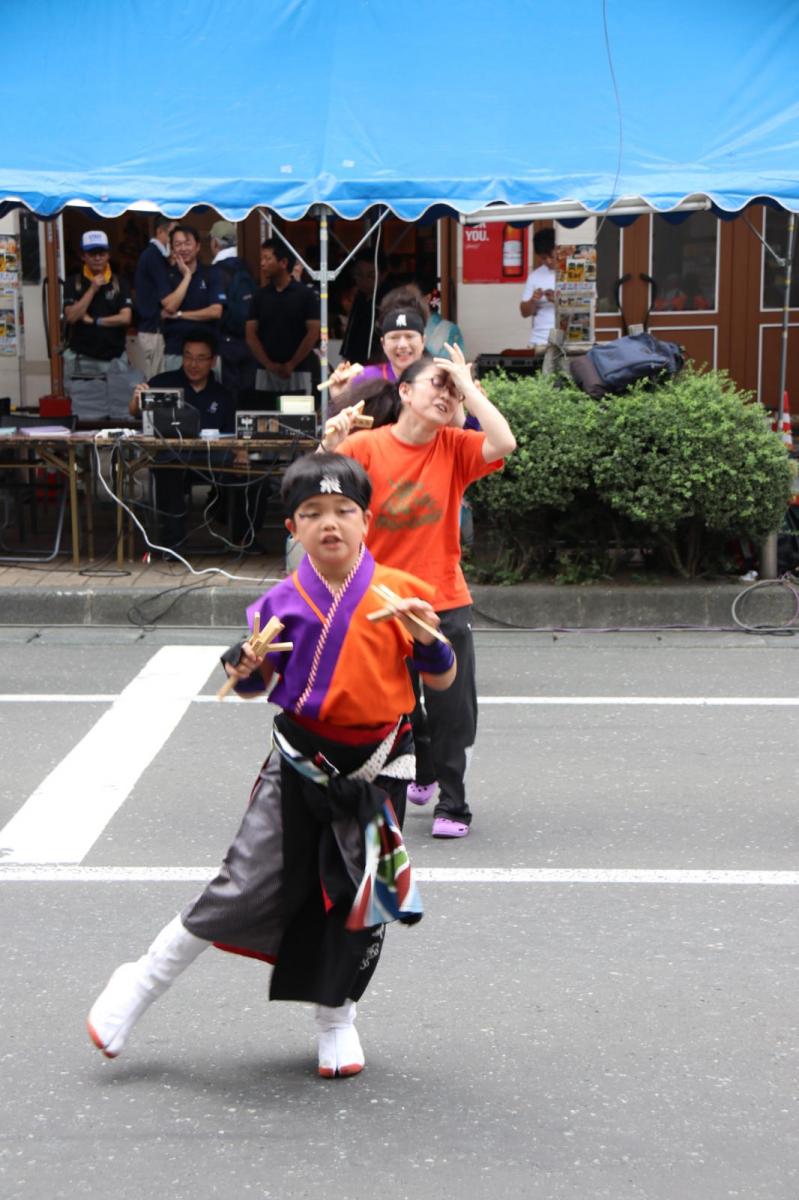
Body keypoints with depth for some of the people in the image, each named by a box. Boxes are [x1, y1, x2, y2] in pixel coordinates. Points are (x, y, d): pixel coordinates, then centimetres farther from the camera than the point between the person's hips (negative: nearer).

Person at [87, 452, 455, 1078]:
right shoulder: (281, 603, -3)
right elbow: (256, 685, 9)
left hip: (374, 771, 1)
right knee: (246, 889, -3)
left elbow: (443, 680, 3)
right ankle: (141, 985, 14)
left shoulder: (401, 593, -5)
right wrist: (245, 668, -13)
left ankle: (337, 1019, 33)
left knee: (360, 901, 10)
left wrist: (429, 640, -17)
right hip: (298, 766, 0)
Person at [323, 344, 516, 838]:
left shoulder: (455, 448, 0)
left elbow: (503, 443, -19)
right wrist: (331, 450, -26)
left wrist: (468, 385, -13)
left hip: (444, 603, 1)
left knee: (451, 713, 3)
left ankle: (451, 803, 21)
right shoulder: (364, 446, -4)